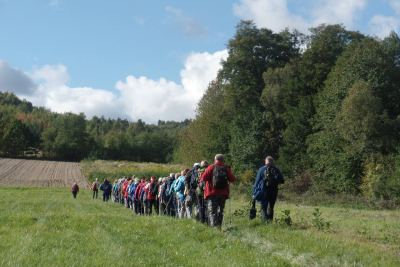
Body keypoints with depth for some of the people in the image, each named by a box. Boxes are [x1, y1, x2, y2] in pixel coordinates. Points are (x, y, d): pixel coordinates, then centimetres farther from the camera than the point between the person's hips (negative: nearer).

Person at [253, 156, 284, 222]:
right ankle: (270, 221, 14)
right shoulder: (276, 170, 3)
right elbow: (282, 181, 3)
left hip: (264, 192, -2)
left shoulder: (262, 169, -2)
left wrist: (254, 193, 2)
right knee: (271, 208, 16)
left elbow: (257, 182, -2)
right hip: (274, 193, 2)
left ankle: (266, 220, -18)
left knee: (263, 208, 3)